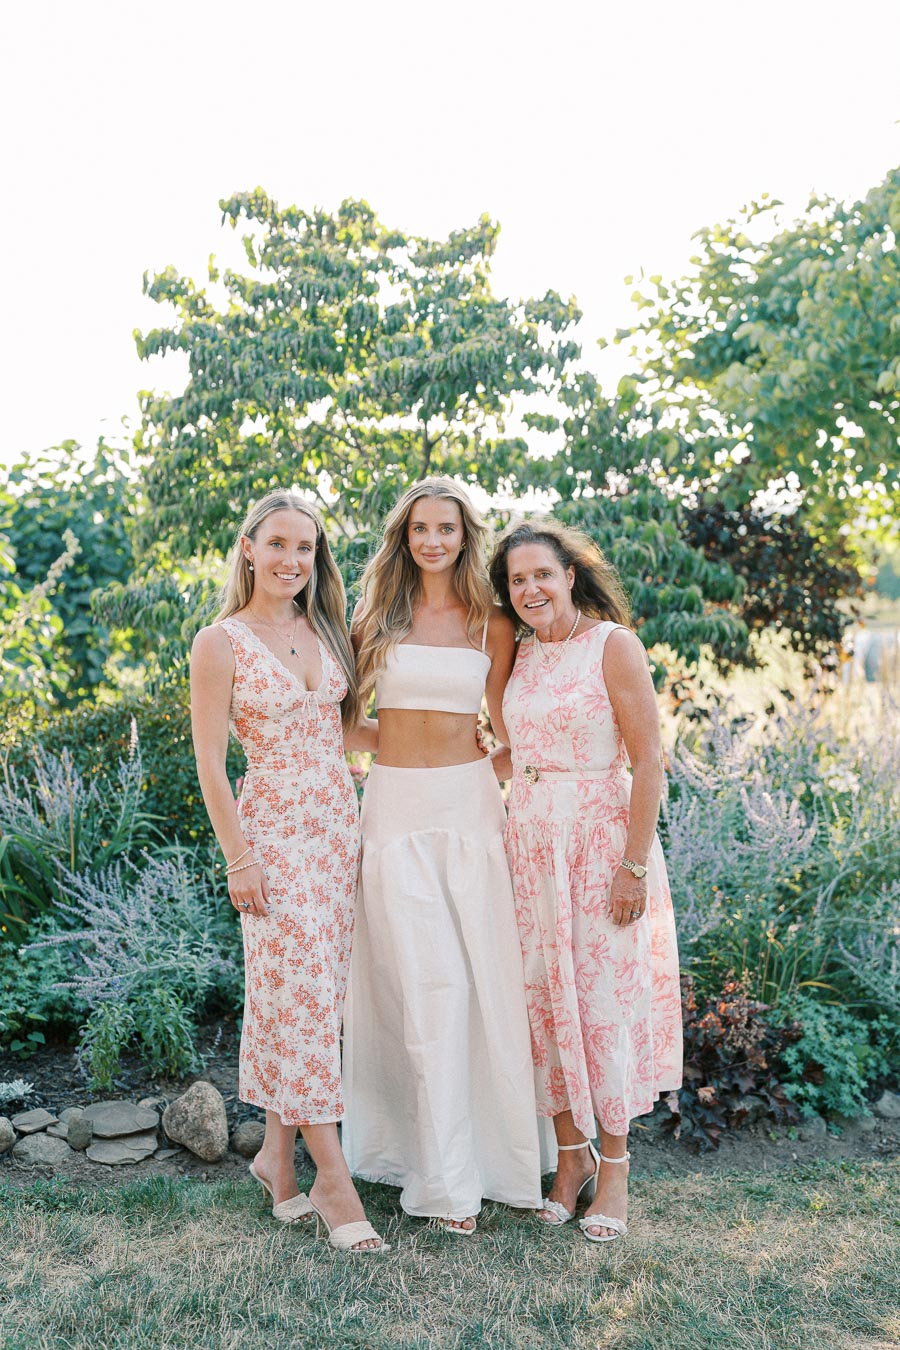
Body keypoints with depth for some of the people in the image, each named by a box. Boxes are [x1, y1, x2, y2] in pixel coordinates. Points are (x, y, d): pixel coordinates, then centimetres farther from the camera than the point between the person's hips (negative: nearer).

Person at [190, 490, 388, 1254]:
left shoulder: (326, 629, 10)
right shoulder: (221, 643, -7)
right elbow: (210, 763, -8)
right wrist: (238, 858, -12)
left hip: (339, 826, 6)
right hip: (274, 833, -6)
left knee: (316, 990, 9)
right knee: (300, 990, -6)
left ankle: (277, 1152, 25)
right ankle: (331, 1177, 4)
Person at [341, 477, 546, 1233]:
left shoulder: (491, 625, 5)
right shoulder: (379, 616, 5)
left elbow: (505, 721, 11)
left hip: (470, 804, 1)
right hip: (397, 806, 0)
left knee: (488, 978, 2)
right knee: (430, 986, -5)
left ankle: (503, 1152, 21)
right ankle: (446, 1180, 5)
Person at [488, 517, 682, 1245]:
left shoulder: (613, 644, -9)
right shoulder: (525, 655, 9)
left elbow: (649, 762, -12)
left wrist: (635, 865, -15)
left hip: (601, 843, -5)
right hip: (531, 844, 6)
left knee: (604, 1003, 1)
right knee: (545, 1001, 8)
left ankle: (614, 1169, 19)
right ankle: (571, 1155, 25)